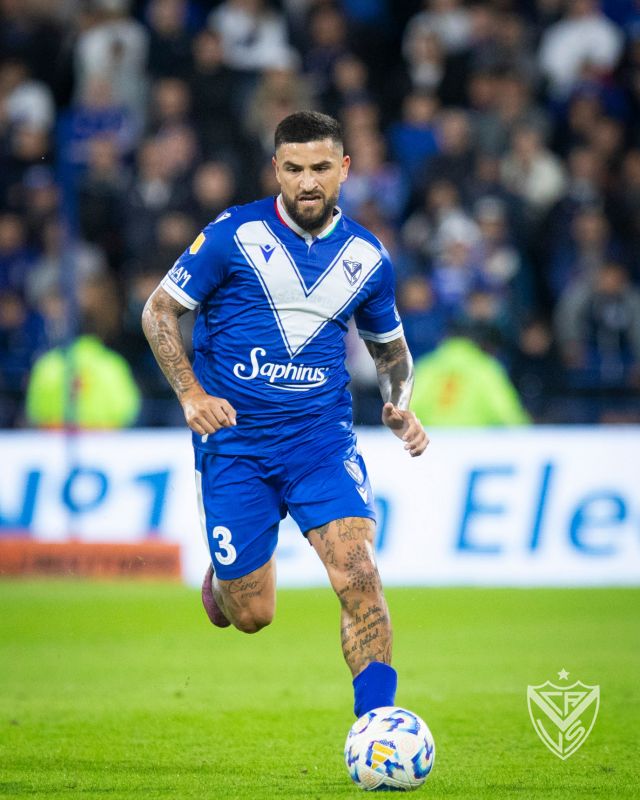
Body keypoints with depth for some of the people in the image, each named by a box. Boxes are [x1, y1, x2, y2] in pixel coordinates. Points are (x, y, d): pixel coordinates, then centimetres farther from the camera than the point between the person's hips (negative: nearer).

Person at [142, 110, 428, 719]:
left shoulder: (367, 258, 5)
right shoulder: (234, 235, -6)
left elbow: (391, 349, 21)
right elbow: (158, 311, 0)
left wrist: (400, 406, 0)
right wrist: (191, 394, -14)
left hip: (322, 439, 2)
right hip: (233, 437, -2)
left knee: (358, 574, -21)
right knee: (251, 616, 2)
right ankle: (221, 574, 39)